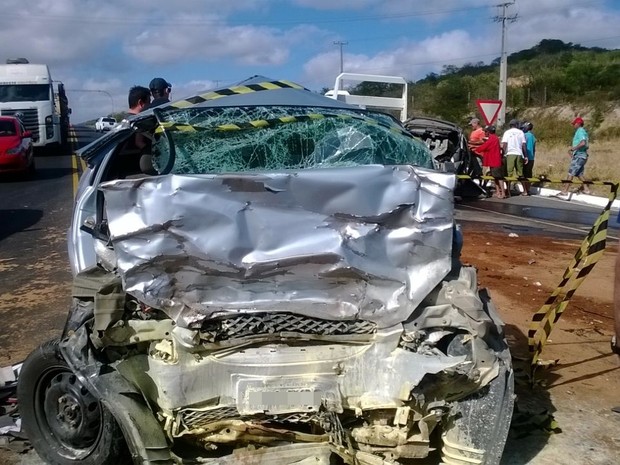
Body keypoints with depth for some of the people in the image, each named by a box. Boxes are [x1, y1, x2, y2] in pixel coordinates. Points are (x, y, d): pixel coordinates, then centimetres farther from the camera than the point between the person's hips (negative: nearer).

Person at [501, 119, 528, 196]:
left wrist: (504, 154, -1)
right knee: (520, 173, 11)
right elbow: (524, 145, 6)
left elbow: (504, 144, -5)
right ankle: (525, 191, 15)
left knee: (509, 173, -2)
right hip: (519, 154, 2)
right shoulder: (521, 132, 9)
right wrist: (525, 156, 9)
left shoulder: (507, 132, 5)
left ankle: (508, 192, -7)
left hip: (510, 154, -2)